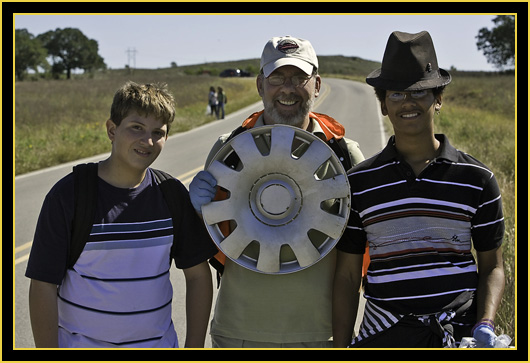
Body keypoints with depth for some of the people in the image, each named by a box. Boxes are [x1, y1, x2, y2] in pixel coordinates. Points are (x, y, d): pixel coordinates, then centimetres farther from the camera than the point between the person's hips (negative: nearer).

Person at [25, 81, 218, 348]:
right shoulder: (68, 194, -12)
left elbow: (198, 275, 3)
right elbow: (43, 286, -11)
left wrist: (194, 346, 0)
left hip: (158, 341, 3)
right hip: (81, 342, -3)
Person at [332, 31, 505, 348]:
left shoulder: (477, 179, 1)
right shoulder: (359, 183, 1)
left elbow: (492, 267, 6)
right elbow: (347, 276, 4)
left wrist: (485, 326, -10)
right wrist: (340, 350, 0)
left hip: (461, 334, 0)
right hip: (383, 334, 0)